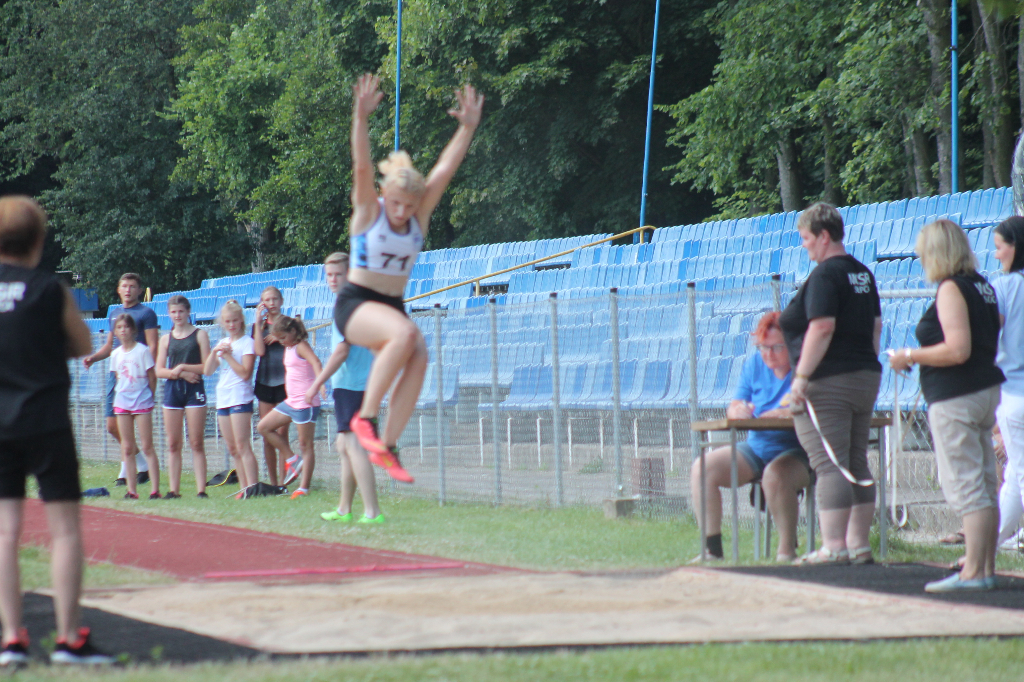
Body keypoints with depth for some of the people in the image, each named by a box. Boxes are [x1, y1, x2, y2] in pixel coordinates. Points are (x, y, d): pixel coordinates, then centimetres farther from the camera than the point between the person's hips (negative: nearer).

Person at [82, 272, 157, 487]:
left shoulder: (146, 313, -2)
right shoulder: (114, 314, 19)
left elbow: (152, 348, -8)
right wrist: (92, 358, 10)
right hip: (115, 373, 8)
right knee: (112, 426, 7)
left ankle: (126, 472, -2)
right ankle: (142, 466, 20)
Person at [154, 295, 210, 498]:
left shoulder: (199, 335, 3)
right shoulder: (166, 339, 12)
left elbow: (206, 367, -4)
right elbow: (159, 370, 5)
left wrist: (183, 367, -13)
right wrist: (179, 373, -11)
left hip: (194, 390, -3)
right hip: (172, 390, 3)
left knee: (197, 443, -5)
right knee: (173, 444, 4)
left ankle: (201, 489, -6)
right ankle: (173, 489, 7)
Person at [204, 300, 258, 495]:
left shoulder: (247, 342, -5)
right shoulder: (222, 343, 16)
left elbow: (245, 373, -14)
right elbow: (207, 371, 10)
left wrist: (227, 355, -13)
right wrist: (214, 352, -5)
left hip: (240, 397, -7)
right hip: (223, 398, 7)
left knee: (242, 446, -13)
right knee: (232, 449, 7)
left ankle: (252, 486, -15)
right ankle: (243, 487, 10)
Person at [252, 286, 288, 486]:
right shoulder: (259, 325, 11)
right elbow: (260, 351, -6)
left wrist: (279, 338, -11)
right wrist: (258, 323, -6)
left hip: (284, 381, -3)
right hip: (265, 381, 3)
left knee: (282, 432, -8)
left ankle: (283, 480, -7)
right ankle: (272, 482, 7)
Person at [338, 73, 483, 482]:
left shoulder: (419, 218, 4)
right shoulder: (368, 211, -7)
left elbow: (445, 169, -1)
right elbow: (362, 166, -22)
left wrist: (467, 128, -9)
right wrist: (361, 117, -36)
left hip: (392, 307, 5)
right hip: (355, 305, -5)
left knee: (417, 357, -24)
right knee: (405, 335, -35)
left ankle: (387, 446, -22)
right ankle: (366, 416, -27)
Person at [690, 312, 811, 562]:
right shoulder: (754, 364, 7)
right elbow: (734, 408, 6)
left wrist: (773, 415, -34)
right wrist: (737, 411, -20)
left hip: (798, 450, -7)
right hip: (757, 447, 7)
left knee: (775, 474, -39)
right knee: (702, 468, -11)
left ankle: (787, 549, -24)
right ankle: (712, 547, -9)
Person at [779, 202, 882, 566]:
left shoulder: (825, 275, -13)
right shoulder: (863, 274, 15)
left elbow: (821, 328, -22)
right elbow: (875, 326, 19)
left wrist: (801, 376, -21)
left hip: (827, 382, -9)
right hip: (865, 378, 9)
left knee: (829, 465, -10)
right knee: (856, 464, 11)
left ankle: (834, 546, -13)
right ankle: (859, 544, 12)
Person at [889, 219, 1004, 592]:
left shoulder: (951, 289, -15)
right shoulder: (983, 287, 12)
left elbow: (958, 350, -23)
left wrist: (911, 357, -12)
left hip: (955, 398, -10)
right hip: (985, 390, 10)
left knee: (964, 485, -8)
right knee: (983, 485, 11)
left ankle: (973, 572, -9)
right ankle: (986, 567, 15)